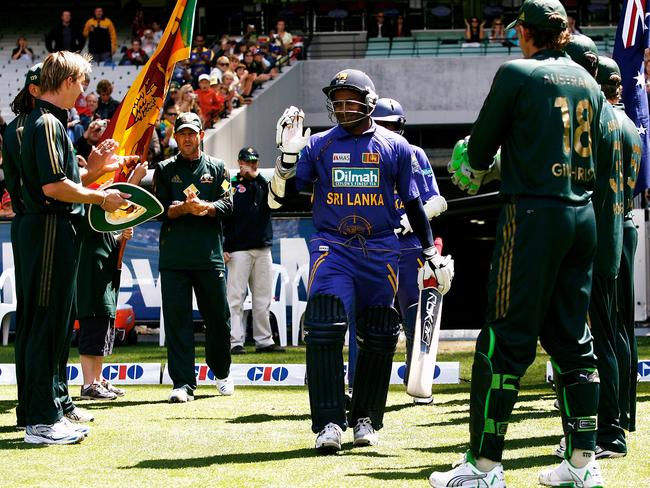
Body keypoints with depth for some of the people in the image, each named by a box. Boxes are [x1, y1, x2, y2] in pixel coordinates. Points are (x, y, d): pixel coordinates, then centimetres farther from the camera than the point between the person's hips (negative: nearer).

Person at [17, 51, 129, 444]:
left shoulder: (51, 121, 18)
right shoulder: (47, 123, -15)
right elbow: (53, 186, -23)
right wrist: (100, 198, -13)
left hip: (60, 232, 11)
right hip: (51, 231, -11)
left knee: (60, 320, 18)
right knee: (48, 322, -9)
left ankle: (58, 402, 28)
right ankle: (42, 420, -7)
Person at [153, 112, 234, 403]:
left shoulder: (217, 168, 13)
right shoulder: (165, 170, 11)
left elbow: (227, 205, 2)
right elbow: (158, 208, 0)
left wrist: (205, 207, -18)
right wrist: (184, 207, -17)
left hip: (209, 256, 1)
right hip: (173, 256, 0)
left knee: (219, 318, 6)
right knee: (177, 319, -5)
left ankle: (221, 373, 27)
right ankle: (183, 384, -3)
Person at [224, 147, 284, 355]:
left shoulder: (263, 184, 15)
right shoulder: (231, 185, 2)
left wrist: (257, 176, -10)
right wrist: (223, 247, -10)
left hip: (263, 249, 5)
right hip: (238, 250, -5)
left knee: (263, 298, 8)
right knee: (235, 297, -7)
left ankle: (264, 341, 13)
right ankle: (235, 342, -7)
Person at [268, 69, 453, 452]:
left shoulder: (395, 147, 5)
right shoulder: (318, 145, 5)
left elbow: (413, 204, 11)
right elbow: (279, 198, 3)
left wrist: (432, 254, 8)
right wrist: (288, 155, -13)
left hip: (380, 251, 1)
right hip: (332, 246, -1)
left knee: (379, 337, 3)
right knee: (324, 329, -17)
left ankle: (365, 419, 17)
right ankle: (330, 422, -15)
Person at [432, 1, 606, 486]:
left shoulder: (517, 74, -5)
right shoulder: (588, 82, 14)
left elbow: (482, 145, -1)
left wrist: (472, 171, 23)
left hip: (533, 214, -7)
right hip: (584, 215, 7)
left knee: (506, 341, -6)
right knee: (572, 340, 12)